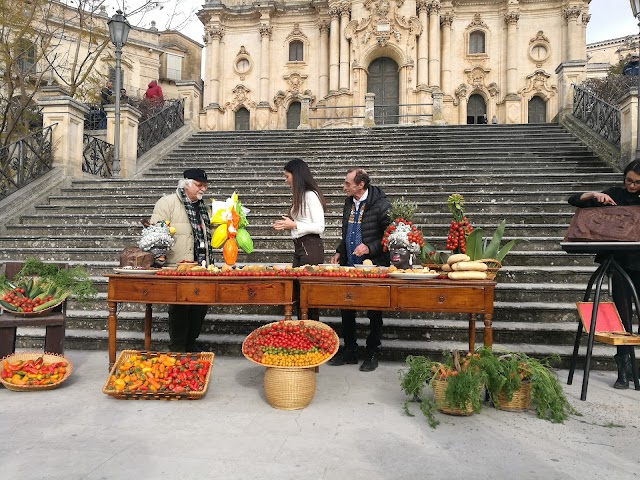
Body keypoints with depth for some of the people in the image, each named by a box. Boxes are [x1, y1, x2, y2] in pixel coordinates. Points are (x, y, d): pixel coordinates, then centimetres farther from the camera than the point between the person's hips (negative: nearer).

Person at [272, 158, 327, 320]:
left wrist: (294, 225, -15)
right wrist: (286, 225, 8)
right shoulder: (300, 196, 16)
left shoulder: (311, 195, -12)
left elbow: (319, 227, -17)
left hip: (311, 247, -9)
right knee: (298, 289, 11)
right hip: (299, 246, 9)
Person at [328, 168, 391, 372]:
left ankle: (372, 354, 19)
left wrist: (369, 248, -22)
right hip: (349, 266, 7)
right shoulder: (349, 203, 9)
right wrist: (339, 252, 10)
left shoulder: (380, 204, -13)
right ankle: (349, 351, 25)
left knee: (374, 313, 6)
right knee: (346, 309, 11)